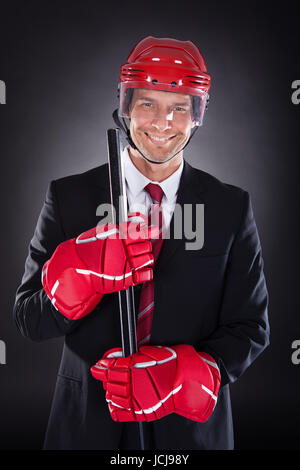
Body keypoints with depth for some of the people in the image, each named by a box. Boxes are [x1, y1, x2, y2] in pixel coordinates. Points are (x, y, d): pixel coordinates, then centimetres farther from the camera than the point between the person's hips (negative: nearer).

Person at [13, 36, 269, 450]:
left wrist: (180, 376, -21)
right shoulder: (67, 198, -8)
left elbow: (250, 328, -5)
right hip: (87, 422, 1)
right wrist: (83, 272, -28)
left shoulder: (232, 207, -6)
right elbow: (30, 322, -9)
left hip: (192, 425, 0)